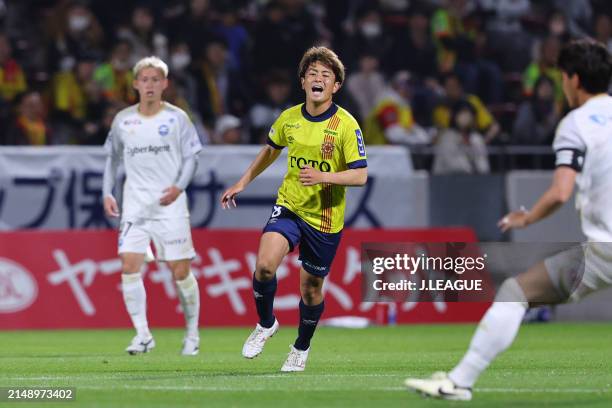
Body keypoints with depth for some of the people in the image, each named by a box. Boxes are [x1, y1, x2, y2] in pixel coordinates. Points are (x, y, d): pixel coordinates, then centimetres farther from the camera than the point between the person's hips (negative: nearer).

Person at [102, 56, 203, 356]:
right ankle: (142, 335, -10)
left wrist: (179, 187, -14)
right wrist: (107, 193, 6)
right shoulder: (123, 120, 6)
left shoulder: (176, 118, -1)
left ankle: (192, 334, 15)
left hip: (170, 205, -2)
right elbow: (112, 158, 17)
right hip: (135, 204, 2)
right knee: (129, 266, -13)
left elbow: (191, 157, 1)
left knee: (180, 271, -1)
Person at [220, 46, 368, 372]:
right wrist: (243, 183, 22)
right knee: (265, 265, -23)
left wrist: (323, 176, -28)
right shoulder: (289, 118, 0)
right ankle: (265, 324, 4)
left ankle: (301, 347, 34)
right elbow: (271, 150, 20)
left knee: (311, 287, 8)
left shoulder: (346, 125, -12)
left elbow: (360, 175, -14)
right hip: (289, 207, 2)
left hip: (326, 217, -2)